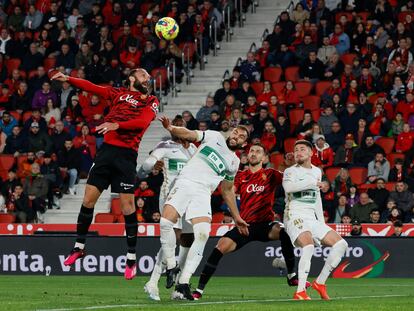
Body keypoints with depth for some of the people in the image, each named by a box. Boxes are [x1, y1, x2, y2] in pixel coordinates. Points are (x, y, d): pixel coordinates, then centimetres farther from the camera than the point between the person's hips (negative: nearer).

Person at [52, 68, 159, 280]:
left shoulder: (151, 102, 8)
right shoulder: (118, 93, 17)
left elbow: (143, 121, -10)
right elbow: (92, 87, 7)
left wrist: (117, 124, -24)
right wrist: (68, 79, -6)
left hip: (127, 155, -3)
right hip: (107, 150, 3)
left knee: (127, 206, -6)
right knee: (88, 198, 2)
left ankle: (131, 258, 2)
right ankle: (79, 247, 17)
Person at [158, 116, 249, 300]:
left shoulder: (234, 162, 23)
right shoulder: (214, 137, 15)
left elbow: (227, 191, 31)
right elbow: (188, 135, 4)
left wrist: (237, 217, 31)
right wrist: (171, 128, -16)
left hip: (203, 193, 2)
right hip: (184, 184, -2)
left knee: (203, 234, -22)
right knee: (165, 222, -25)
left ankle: (183, 283, -19)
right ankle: (171, 267, -3)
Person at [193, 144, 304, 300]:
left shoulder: (270, 174, 5)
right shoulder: (241, 176, 11)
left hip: (265, 224, -2)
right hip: (245, 225, 2)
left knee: (284, 232, -32)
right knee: (221, 246, -18)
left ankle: (291, 276, -17)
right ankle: (199, 289, -11)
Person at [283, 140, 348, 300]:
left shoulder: (317, 171, 18)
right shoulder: (290, 171, -1)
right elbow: (288, 187, -24)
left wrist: (322, 222, 21)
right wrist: (313, 182, -18)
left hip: (312, 219, 7)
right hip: (295, 217, -7)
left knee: (341, 244, -2)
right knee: (308, 245, -33)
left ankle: (320, 282, 6)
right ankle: (300, 292, -33)